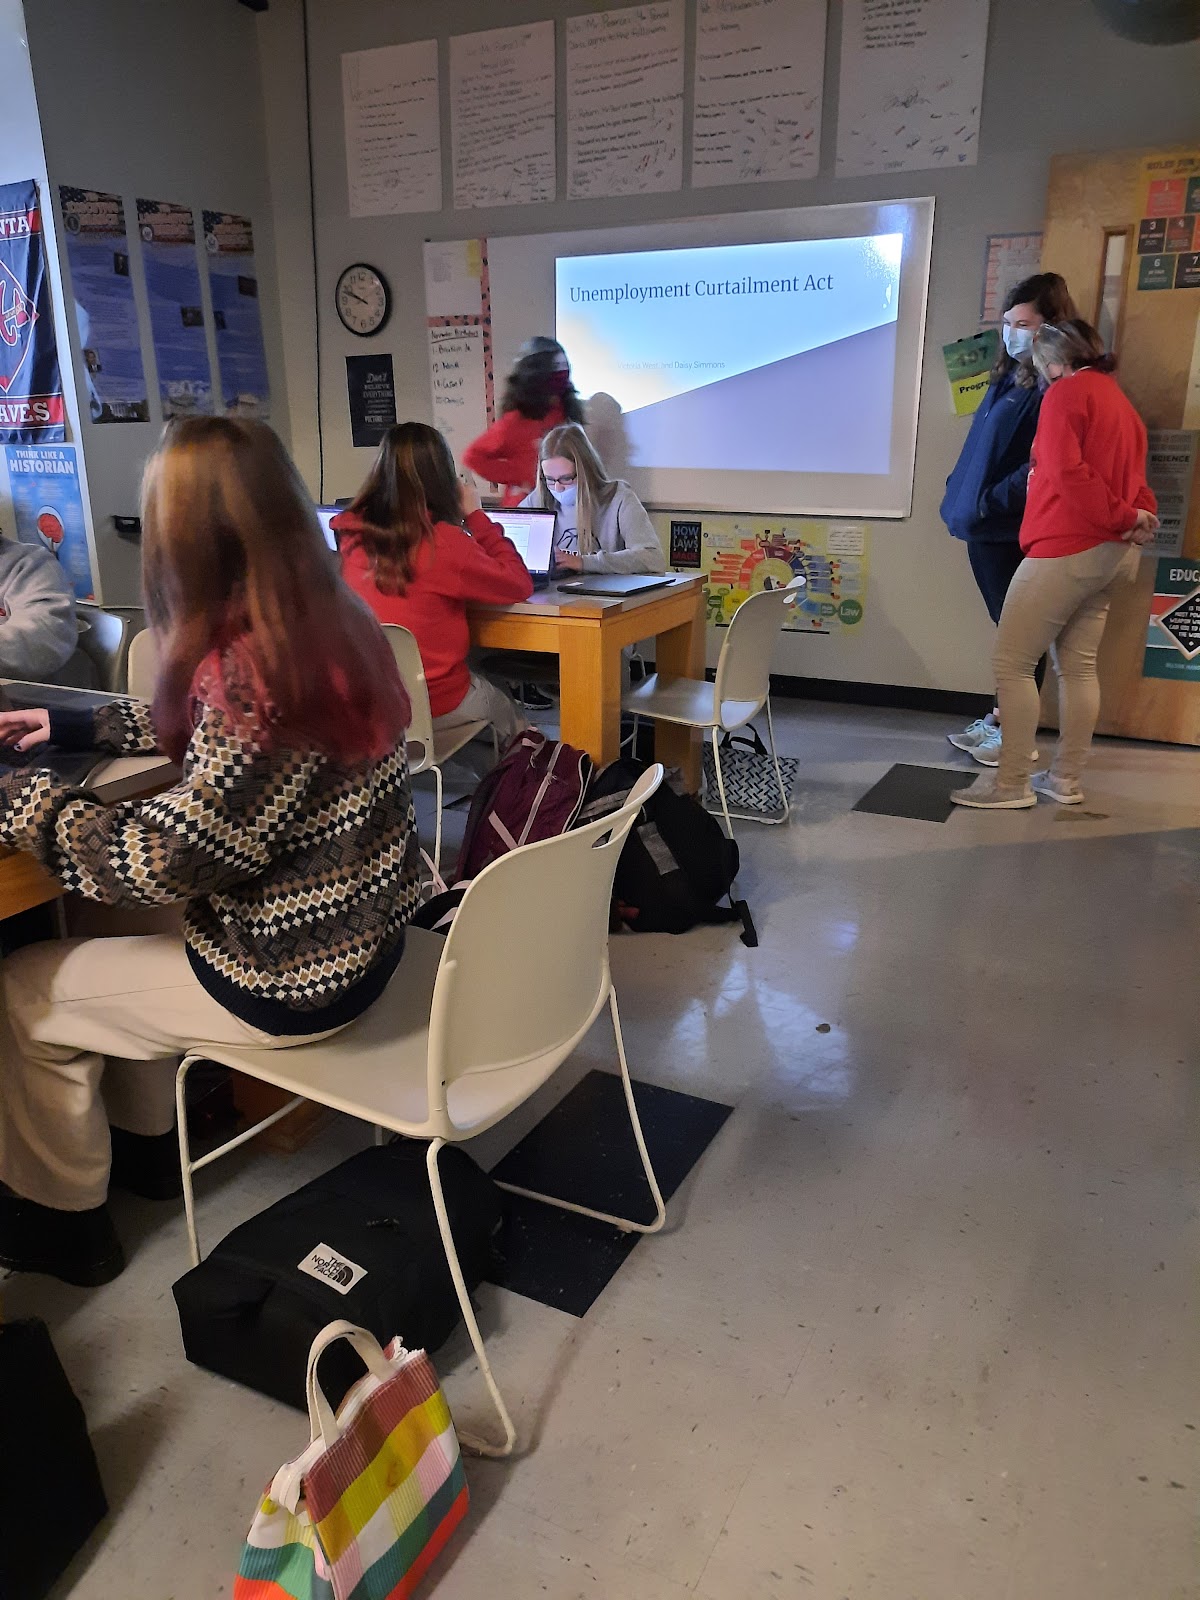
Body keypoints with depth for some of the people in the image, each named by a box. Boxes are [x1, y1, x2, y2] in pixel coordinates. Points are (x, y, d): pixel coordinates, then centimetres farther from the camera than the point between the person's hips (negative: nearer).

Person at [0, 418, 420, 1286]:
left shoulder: (251, 668, -29)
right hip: (358, 934, 9)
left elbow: (162, 858, -24)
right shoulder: (332, 627, -1)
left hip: (292, 978, -8)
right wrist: (77, 724, 16)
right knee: (105, 935, 28)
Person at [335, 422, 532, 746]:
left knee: (484, 683, 34)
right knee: (509, 715, 28)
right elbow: (519, 584, -8)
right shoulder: (444, 542, -21)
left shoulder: (352, 532, -5)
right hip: (433, 706, -5)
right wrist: (475, 515, -3)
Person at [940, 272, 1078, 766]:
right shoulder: (1008, 377, 15)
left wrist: (991, 504, -21)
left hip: (1013, 530, -9)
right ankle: (1001, 718, 26)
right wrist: (962, 496, 9)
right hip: (986, 526, 9)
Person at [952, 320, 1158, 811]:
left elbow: (1069, 473, -19)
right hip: (1113, 552, 9)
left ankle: (1011, 783, -6)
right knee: (1079, 664, 11)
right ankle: (1065, 779, 15)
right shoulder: (1119, 399, 21)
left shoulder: (1066, 393, -7)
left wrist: (1123, 517, -12)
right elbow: (1134, 476, 15)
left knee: (1011, 662, -6)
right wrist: (1140, 516, -1)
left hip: (1066, 550, -9)